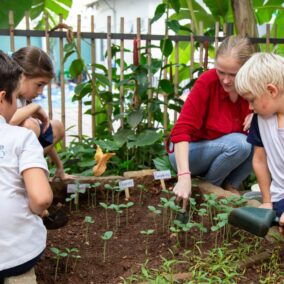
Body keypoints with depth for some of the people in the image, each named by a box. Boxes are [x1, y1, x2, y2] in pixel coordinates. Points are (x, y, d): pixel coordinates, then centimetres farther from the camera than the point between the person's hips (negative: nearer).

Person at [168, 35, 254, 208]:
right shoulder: (207, 82, -25)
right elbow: (181, 130, -31)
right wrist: (184, 176, -44)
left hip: (228, 150, 5)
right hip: (187, 151, -4)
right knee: (238, 144, -30)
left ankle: (231, 186, -1)